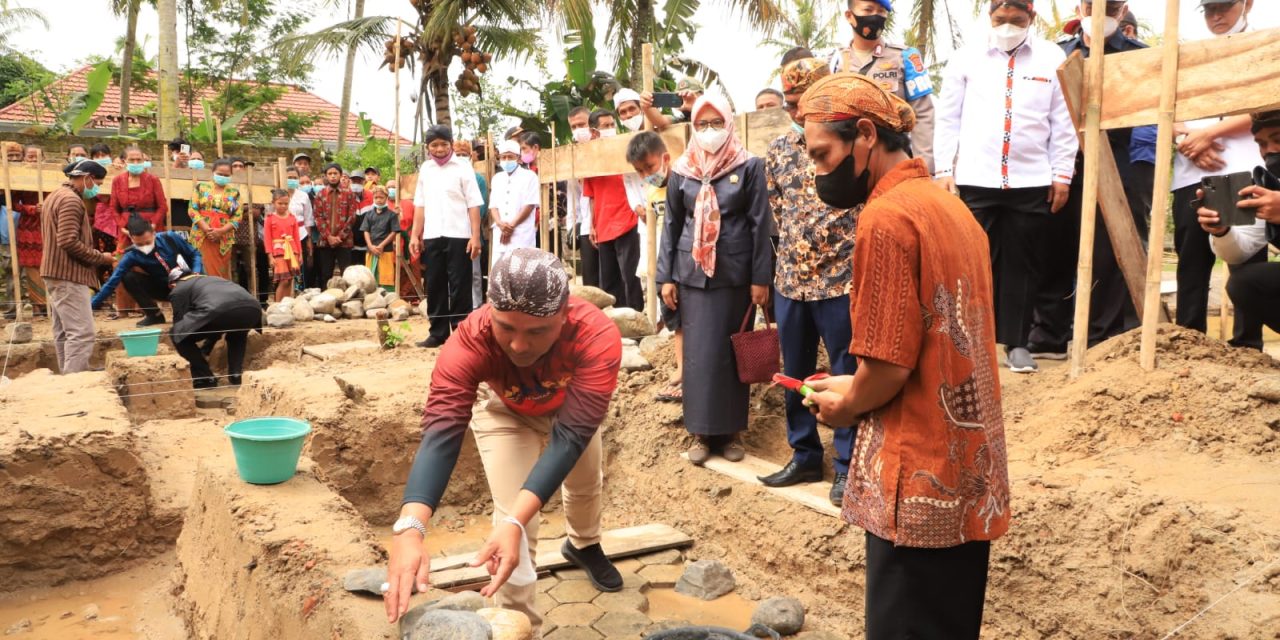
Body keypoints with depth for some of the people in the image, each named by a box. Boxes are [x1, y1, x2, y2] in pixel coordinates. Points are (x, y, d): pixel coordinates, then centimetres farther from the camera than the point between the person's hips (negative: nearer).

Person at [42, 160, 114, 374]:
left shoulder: (56, 195, 18)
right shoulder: (71, 200, -15)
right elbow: (69, 242, -24)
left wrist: (94, 255, 15)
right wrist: (100, 257, -12)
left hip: (57, 273, 11)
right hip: (68, 275, -11)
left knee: (64, 331, 12)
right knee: (81, 332, -13)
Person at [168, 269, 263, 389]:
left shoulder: (179, 290, 27)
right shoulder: (211, 278, 46)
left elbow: (180, 322, 29)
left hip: (220, 311, -6)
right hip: (252, 308, 6)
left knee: (176, 334, 17)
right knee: (237, 333, 40)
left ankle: (204, 378, 14)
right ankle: (236, 374, 21)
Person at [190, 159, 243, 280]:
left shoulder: (234, 192, 9)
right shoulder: (201, 187, 9)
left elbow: (238, 216, 1)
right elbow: (193, 210, 1)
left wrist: (221, 231, -13)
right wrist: (206, 228, -14)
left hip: (224, 238, 1)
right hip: (202, 236, -1)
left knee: (222, 272, 1)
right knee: (206, 271, -4)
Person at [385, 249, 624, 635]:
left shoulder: (597, 336, -44)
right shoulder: (471, 341, -42)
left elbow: (571, 436, -49)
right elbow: (441, 433, -51)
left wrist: (516, 521, -60)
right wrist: (410, 528, -67)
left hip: (572, 404, 1)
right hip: (506, 411, -1)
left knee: (586, 483, 23)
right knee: (512, 523, -14)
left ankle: (583, 546, 57)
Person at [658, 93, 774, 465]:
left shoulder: (749, 166, -1)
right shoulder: (682, 170, 6)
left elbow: (761, 224, -3)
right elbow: (671, 224, 9)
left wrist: (761, 278, -7)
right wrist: (666, 276, 4)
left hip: (735, 273, -1)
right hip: (693, 273, 2)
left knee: (732, 351, 6)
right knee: (698, 352, 2)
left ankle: (730, 431, 16)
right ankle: (702, 432, 12)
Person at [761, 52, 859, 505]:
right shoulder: (779, 150, 8)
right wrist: (795, 247, 12)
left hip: (841, 279, -5)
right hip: (790, 280, 6)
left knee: (846, 375, 4)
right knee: (794, 375, 14)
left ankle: (847, 466, 17)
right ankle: (805, 457, 29)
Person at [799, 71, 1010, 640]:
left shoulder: (886, 216, -16)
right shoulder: (952, 208, 13)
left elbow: (889, 365, -19)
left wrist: (843, 406, 0)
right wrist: (856, 389, 15)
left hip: (918, 477, -9)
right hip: (970, 473, 9)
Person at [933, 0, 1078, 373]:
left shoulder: (1053, 58, 7)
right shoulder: (966, 58, 6)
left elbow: (1063, 121, 7)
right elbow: (948, 118, 6)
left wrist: (1062, 175, 3)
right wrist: (944, 169, 0)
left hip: (1031, 181, 1)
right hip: (975, 179, -1)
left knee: (1022, 264, 7)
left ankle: (1017, 343, 16)